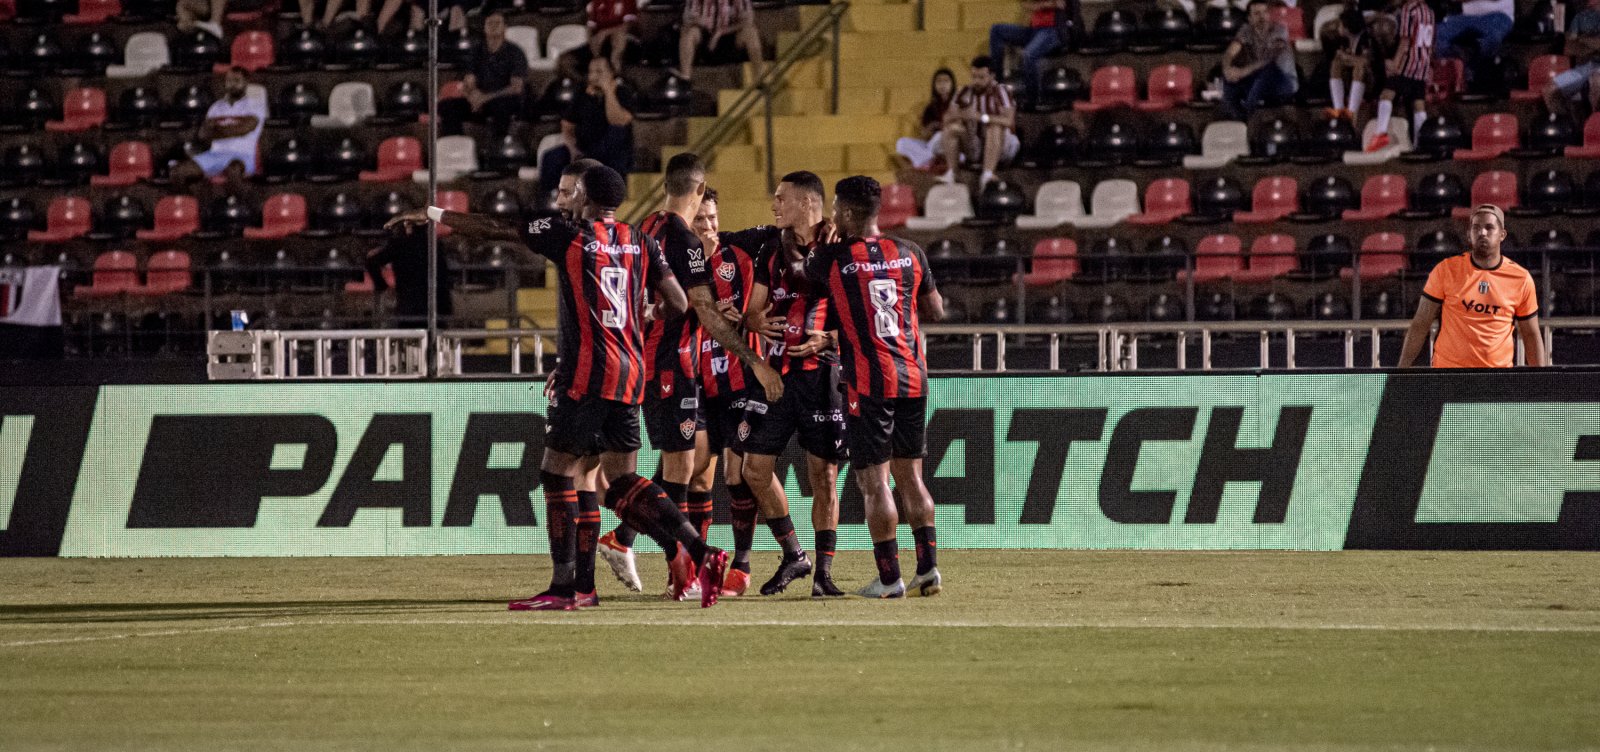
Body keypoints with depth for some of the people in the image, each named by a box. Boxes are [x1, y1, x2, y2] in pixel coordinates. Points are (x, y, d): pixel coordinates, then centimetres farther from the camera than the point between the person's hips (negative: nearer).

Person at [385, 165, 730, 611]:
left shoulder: (568, 235, -4)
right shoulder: (641, 243, 9)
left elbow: (491, 230, 1)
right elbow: (678, 304, 7)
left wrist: (433, 215, 12)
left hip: (585, 374, -6)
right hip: (630, 374, 6)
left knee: (557, 473, 3)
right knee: (622, 484, 8)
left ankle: (563, 587, 0)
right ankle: (698, 553, -9)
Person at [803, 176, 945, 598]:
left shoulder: (832, 259, -6)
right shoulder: (910, 254, 6)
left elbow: (802, 275, 15)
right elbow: (936, 311, 14)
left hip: (869, 381, -5)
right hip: (913, 378, 5)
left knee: (875, 481, -1)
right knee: (910, 476, 13)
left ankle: (889, 577, -4)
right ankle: (928, 568, 8)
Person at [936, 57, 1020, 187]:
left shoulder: (1000, 92, -12)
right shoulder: (964, 93, 1)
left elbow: (1009, 121, -27)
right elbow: (947, 118, -4)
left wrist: (981, 117, -37)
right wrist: (961, 115, -27)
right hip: (974, 149, 4)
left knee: (996, 128, -34)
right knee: (951, 128, -16)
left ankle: (987, 174, -45)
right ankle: (950, 173, -25)